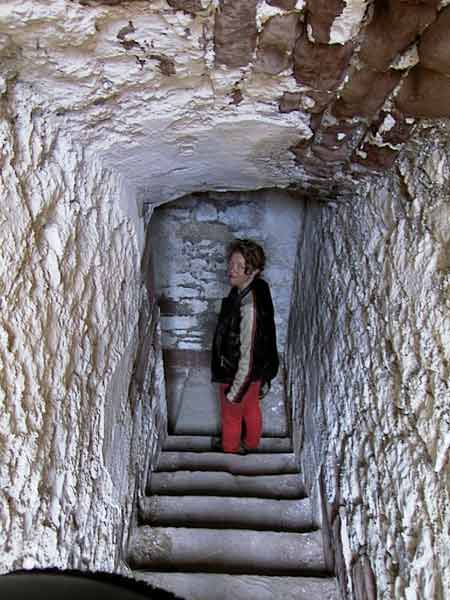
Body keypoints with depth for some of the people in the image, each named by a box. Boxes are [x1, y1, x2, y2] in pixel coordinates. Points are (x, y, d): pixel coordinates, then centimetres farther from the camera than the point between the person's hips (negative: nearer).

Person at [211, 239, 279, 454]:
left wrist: (235, 391, -21)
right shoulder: (257, 288, -8)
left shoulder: (249, 306, -37)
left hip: (239, 374, -8)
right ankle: (251, 443, 53)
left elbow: (248, 354, -31)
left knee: (231, 415, 19)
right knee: (251, 408, 29)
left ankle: (230, 449, 45)